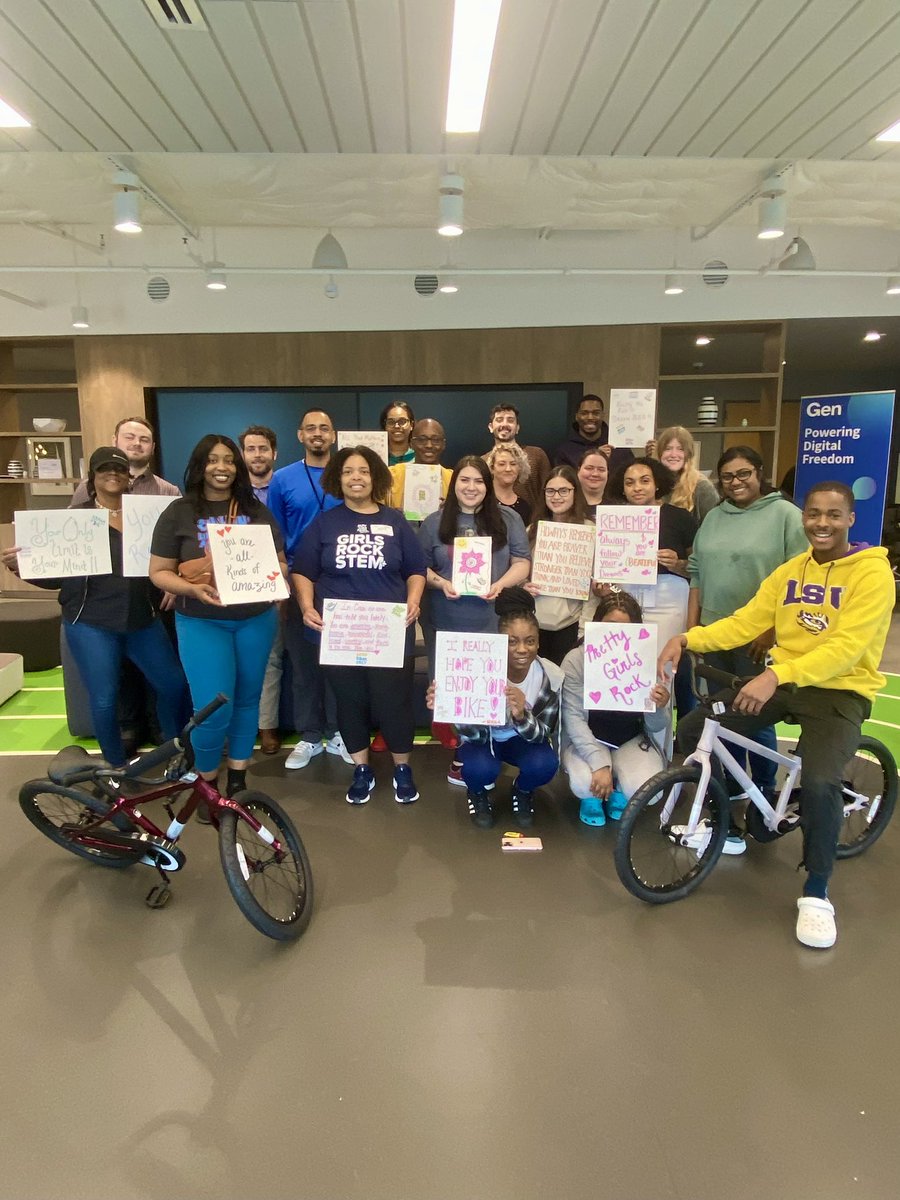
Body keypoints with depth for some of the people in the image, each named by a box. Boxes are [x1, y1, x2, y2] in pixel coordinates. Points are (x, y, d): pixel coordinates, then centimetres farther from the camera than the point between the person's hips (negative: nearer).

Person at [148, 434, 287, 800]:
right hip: (201, 623, -3)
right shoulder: (179, 512, -3)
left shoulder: (257, 511, 5)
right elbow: (159, 572, -3)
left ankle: (237, 778, 31)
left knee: (247, 699, 13)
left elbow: (279, 562, 8)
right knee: (214, 710, -9)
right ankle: (206, 782, 19)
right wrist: (193, 588, -22)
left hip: (256, 619, 3)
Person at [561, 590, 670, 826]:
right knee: (584, 783, -31)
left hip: (632, 741, 2)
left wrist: (659, 709, -34)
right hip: (588, 740, -1)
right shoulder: (576, 660, -17)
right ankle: (592, 798, 9)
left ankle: (618, 792, 12)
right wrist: (600, 764, -32)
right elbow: (573, 718, -20)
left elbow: (655, 727, -9)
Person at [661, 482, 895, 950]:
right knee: (692, 731, -8)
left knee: (819, 782, -30)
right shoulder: (790, 570, 9)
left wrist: (777, 675, -35)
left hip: (839, 690, -5)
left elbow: (846, 648, -22)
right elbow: (746, 622, 1)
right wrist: (688, 638, -15)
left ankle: (816, 893, -4)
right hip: (781, 681, 6)